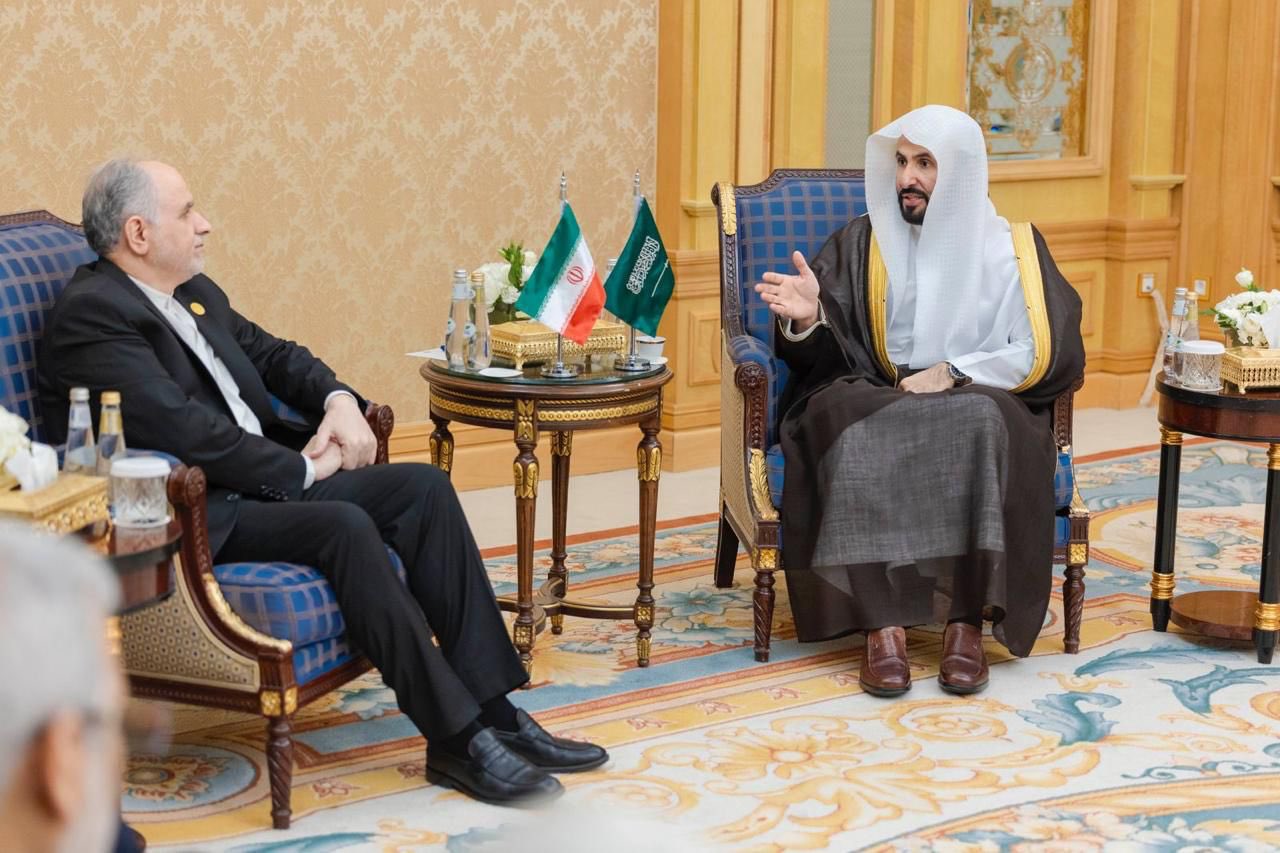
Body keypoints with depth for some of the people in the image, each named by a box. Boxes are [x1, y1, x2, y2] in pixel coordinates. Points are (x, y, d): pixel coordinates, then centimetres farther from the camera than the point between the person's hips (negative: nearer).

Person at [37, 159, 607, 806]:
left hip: (262, 480, 10)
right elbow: (185, 430, -23)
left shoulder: (192, 291, 15)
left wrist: (339, 400, 3)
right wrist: (304, 468, -16)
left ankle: (490, 707, -8)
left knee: (423, 487, -7)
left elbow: (272, 354, 25)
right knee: (344, 525, -31)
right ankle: (455, 739, -24)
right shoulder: (90, 315, -14)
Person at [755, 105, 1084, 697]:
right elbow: (822, 358, 2)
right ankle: (882, 622, -38)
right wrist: (806, 319, -21)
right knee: (857, 435, -35)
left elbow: (1049, 357, -2)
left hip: (979, 403, -1)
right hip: (873, 403, 1)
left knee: (981, 425, -36)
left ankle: (968, 622, -34)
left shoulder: (1011, 250, 6)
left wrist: (954, 372, -11)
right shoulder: (863, 243, 9)